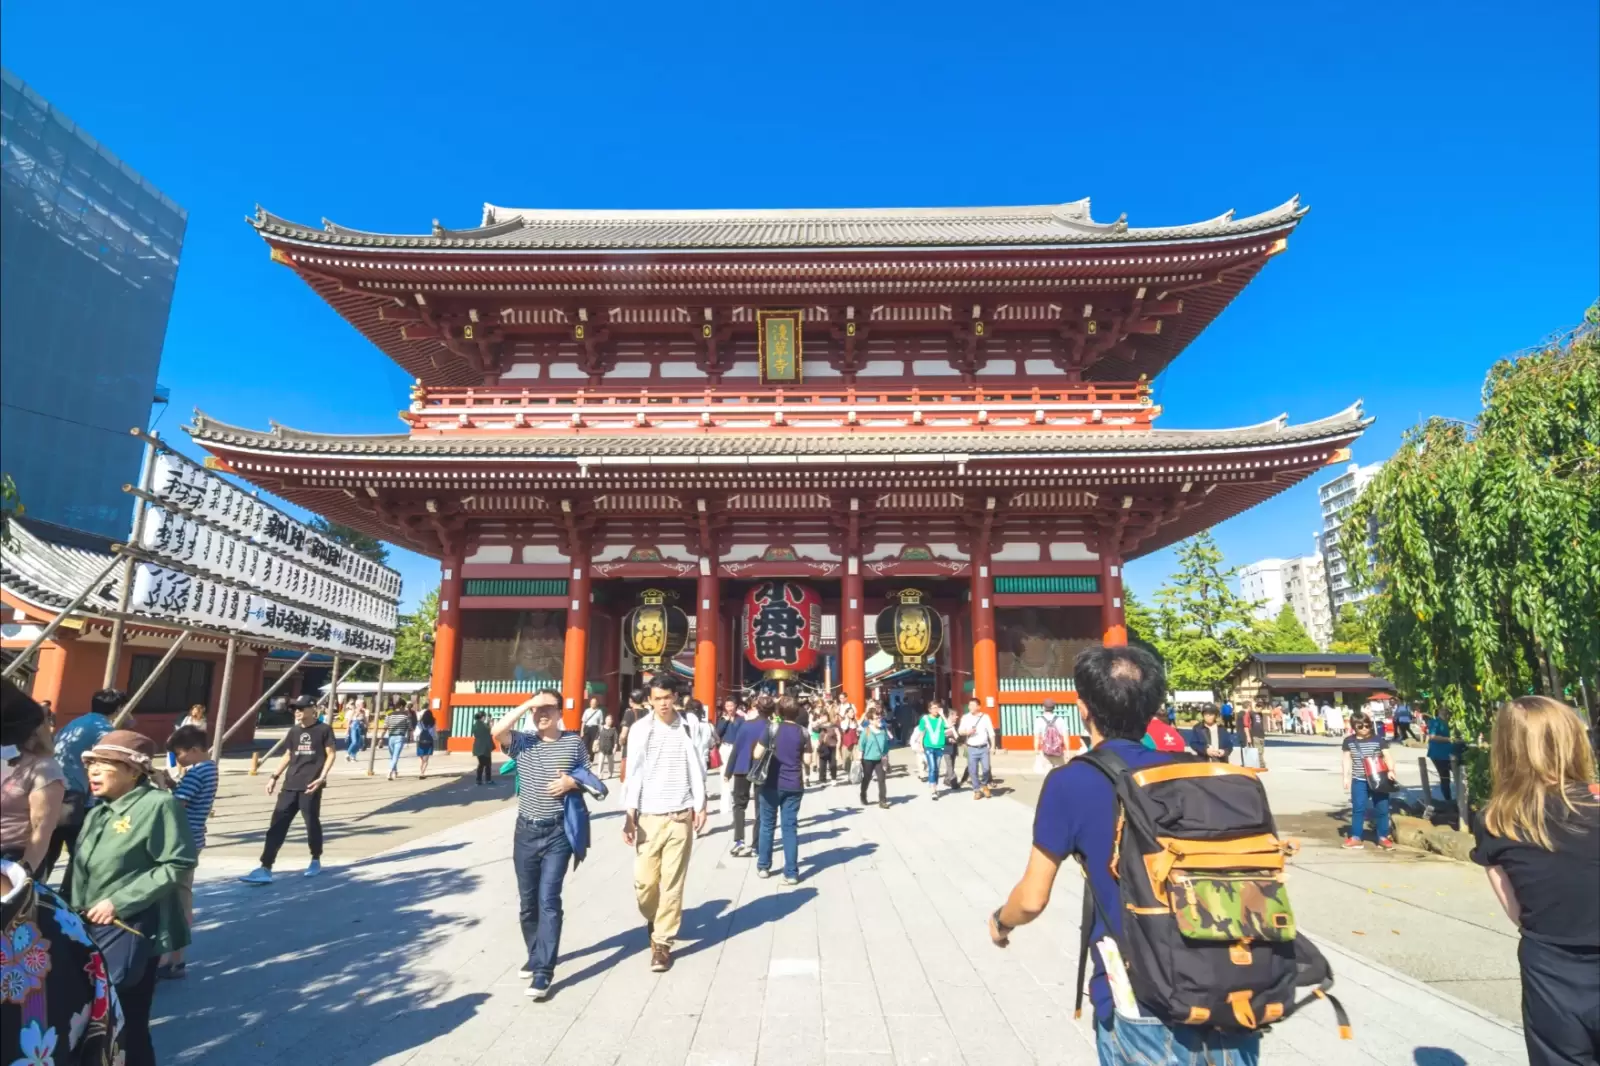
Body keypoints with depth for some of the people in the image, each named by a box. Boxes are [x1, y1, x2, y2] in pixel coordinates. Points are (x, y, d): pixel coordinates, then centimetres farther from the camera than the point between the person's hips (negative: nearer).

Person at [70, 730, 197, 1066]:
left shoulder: (158, 804, -16)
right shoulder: (97, 812, 10)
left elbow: (177, 865, -19)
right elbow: (81, 871, 18)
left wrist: (119, 902, -19)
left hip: (134, 935, -8)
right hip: (93, 933, 8)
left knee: (130, 1026, 4)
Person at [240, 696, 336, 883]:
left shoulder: (324, 729, -3)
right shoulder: (294, 731, 13)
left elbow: (330, 755, -5)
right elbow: (287, 756, 21)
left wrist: (322, 777, -16)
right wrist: (274, 776, 13)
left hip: (310, 785, -5)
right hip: (290, 785, 5)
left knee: (312, 823, 4)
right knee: (277, 825, 0)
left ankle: (316, 861, 22)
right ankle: (265, 869, 1)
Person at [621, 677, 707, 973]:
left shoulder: (688, 728, 1)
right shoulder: (640, 729, -1)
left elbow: (697, 768, 5)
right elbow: (633, 773, -2)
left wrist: (700, 806, 2)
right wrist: (629, 814, -7)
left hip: (681, 816, 0)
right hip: (649, 816, 0)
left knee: (672, 882, 2)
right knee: (644, 881, 3)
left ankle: (662, 942, 16)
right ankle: (654, 920, 33)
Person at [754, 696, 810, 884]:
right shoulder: (803, 732, -1)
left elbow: (757, 754, -5)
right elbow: (806, 760, 0)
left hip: (771, 784, -1)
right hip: (793, 786, 1)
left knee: (767, 825, 13)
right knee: (790, 828, 4)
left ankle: (763, 867, 22)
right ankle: (791, 873, 5)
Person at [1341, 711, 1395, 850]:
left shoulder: (1378, 740, -4)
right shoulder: (1349, 741, 1)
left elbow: (1387, 757, -5)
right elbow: (1347, 760, 7)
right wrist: (1346, 777, 3)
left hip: (1378, 779, -1)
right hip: (1359, 780, 1)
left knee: (1382, 808, 5)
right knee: (1358, 808, 0)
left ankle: (1383, 837, 18)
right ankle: (1356, 837, 5)